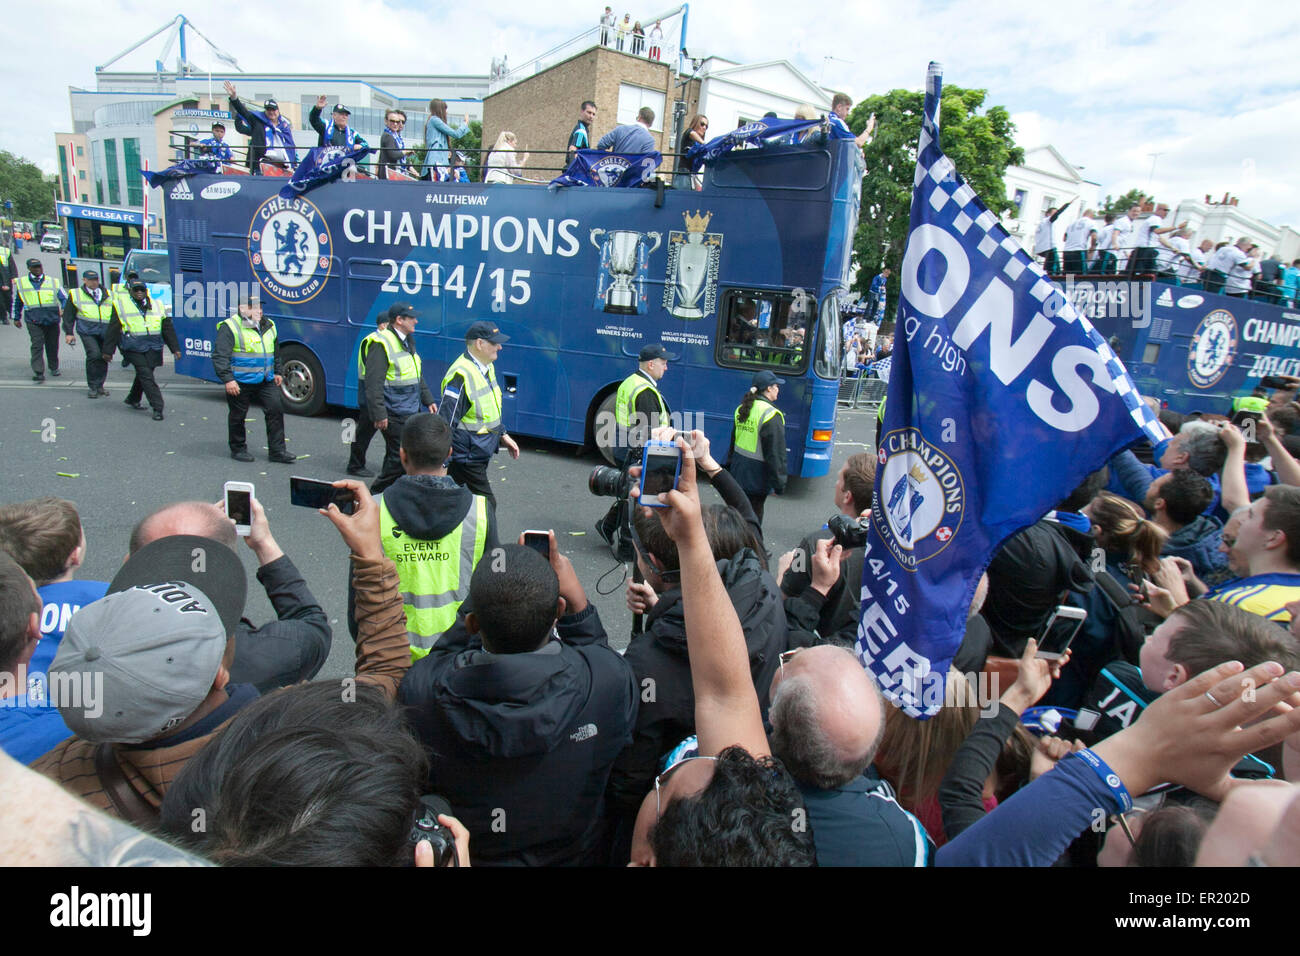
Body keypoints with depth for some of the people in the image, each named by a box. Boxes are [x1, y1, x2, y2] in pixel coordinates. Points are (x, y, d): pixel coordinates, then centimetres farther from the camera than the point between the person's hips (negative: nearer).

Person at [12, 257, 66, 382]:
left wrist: (64, 309, -18)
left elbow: (64, 298, 3)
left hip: (52, 319, 1)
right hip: (33, 320, -1)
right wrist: (16, 318, 20)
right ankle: (38, 372, -12)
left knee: (52, 345, 11)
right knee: (37, 345, -11)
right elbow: (17, 302, 18)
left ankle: (54, 368, 30)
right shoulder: (21, 283, 8)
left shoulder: (53, 281, 6)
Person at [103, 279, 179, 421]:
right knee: (146, 375, -11)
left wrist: (175, 349, 11)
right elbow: (113, 330, 5)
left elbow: (167, 328, 15)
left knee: (143, 375, 12)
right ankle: (157, 408, -12)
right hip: (133, 348, -4)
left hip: (153, 349, 4)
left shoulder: (157, 306, 13)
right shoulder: (120, 305, 5)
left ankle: (133, 399, 35)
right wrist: (108, 351, 5)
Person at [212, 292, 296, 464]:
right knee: (238, 416, 7)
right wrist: (227, 379, -19)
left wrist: (278, 372, 22)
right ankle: (238, 449, 24)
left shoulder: (268, 326, 11)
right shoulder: (230, 327, -9)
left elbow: (276, 352, 25)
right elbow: (219, 356, -13)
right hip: (240, 383, -5)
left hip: (266, 381, 5)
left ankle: (277, 451, 4)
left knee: (276, 410, -2)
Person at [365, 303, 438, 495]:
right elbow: (374, 383, -19)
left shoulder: (408, 341, 15)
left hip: (412, 411, 9)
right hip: (394, 415, -9)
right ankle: (376, 495, 6)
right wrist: (379, 414, -22)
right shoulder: (381, 344, -14)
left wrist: (428, 400, 23)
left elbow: (418, 376, 26)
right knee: (400, 456, -8)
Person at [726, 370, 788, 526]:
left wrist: (729, 465, 25)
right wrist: (780, 483, -12)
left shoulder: (742, 409, 6)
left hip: (737, 471, 7)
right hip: (756, 476, -7)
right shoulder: (771, 415, -18)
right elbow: (776, 453, -17)